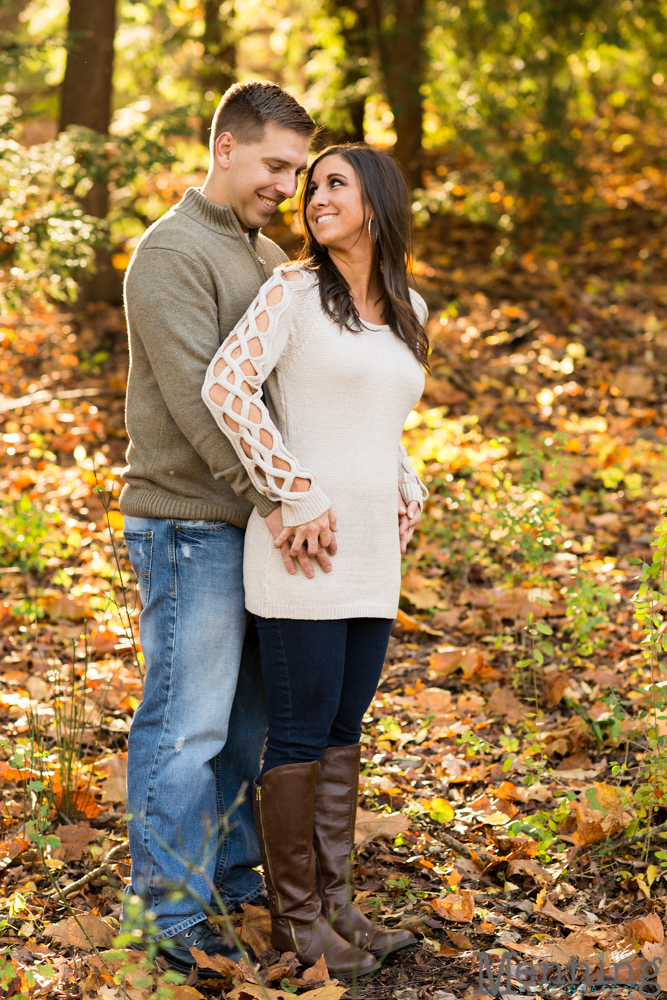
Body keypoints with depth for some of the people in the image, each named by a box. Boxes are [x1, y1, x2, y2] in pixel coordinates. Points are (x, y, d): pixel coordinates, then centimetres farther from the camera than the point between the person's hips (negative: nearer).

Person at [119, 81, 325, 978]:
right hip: (190, 526, -8)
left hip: (257, 524, 8)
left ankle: (235, 875, 28)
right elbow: (197, 397, -21)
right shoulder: (174, 251, -11)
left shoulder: (270, 260, 17)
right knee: (187, 723, -3)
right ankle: (171, 918, 6)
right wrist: (277, 498, -24)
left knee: (251, 717, 15)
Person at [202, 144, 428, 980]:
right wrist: (296, 494, -20)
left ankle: (334, 901, 24)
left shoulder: (408, 310, 13)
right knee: (301, 731, 0)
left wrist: (407, 496, 13)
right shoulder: (293, 291, -7)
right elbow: (226, 386, -19)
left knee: (344, 728, 13)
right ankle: (294, 918, 12)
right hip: (302, 549, -7)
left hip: (371, 551, 7)